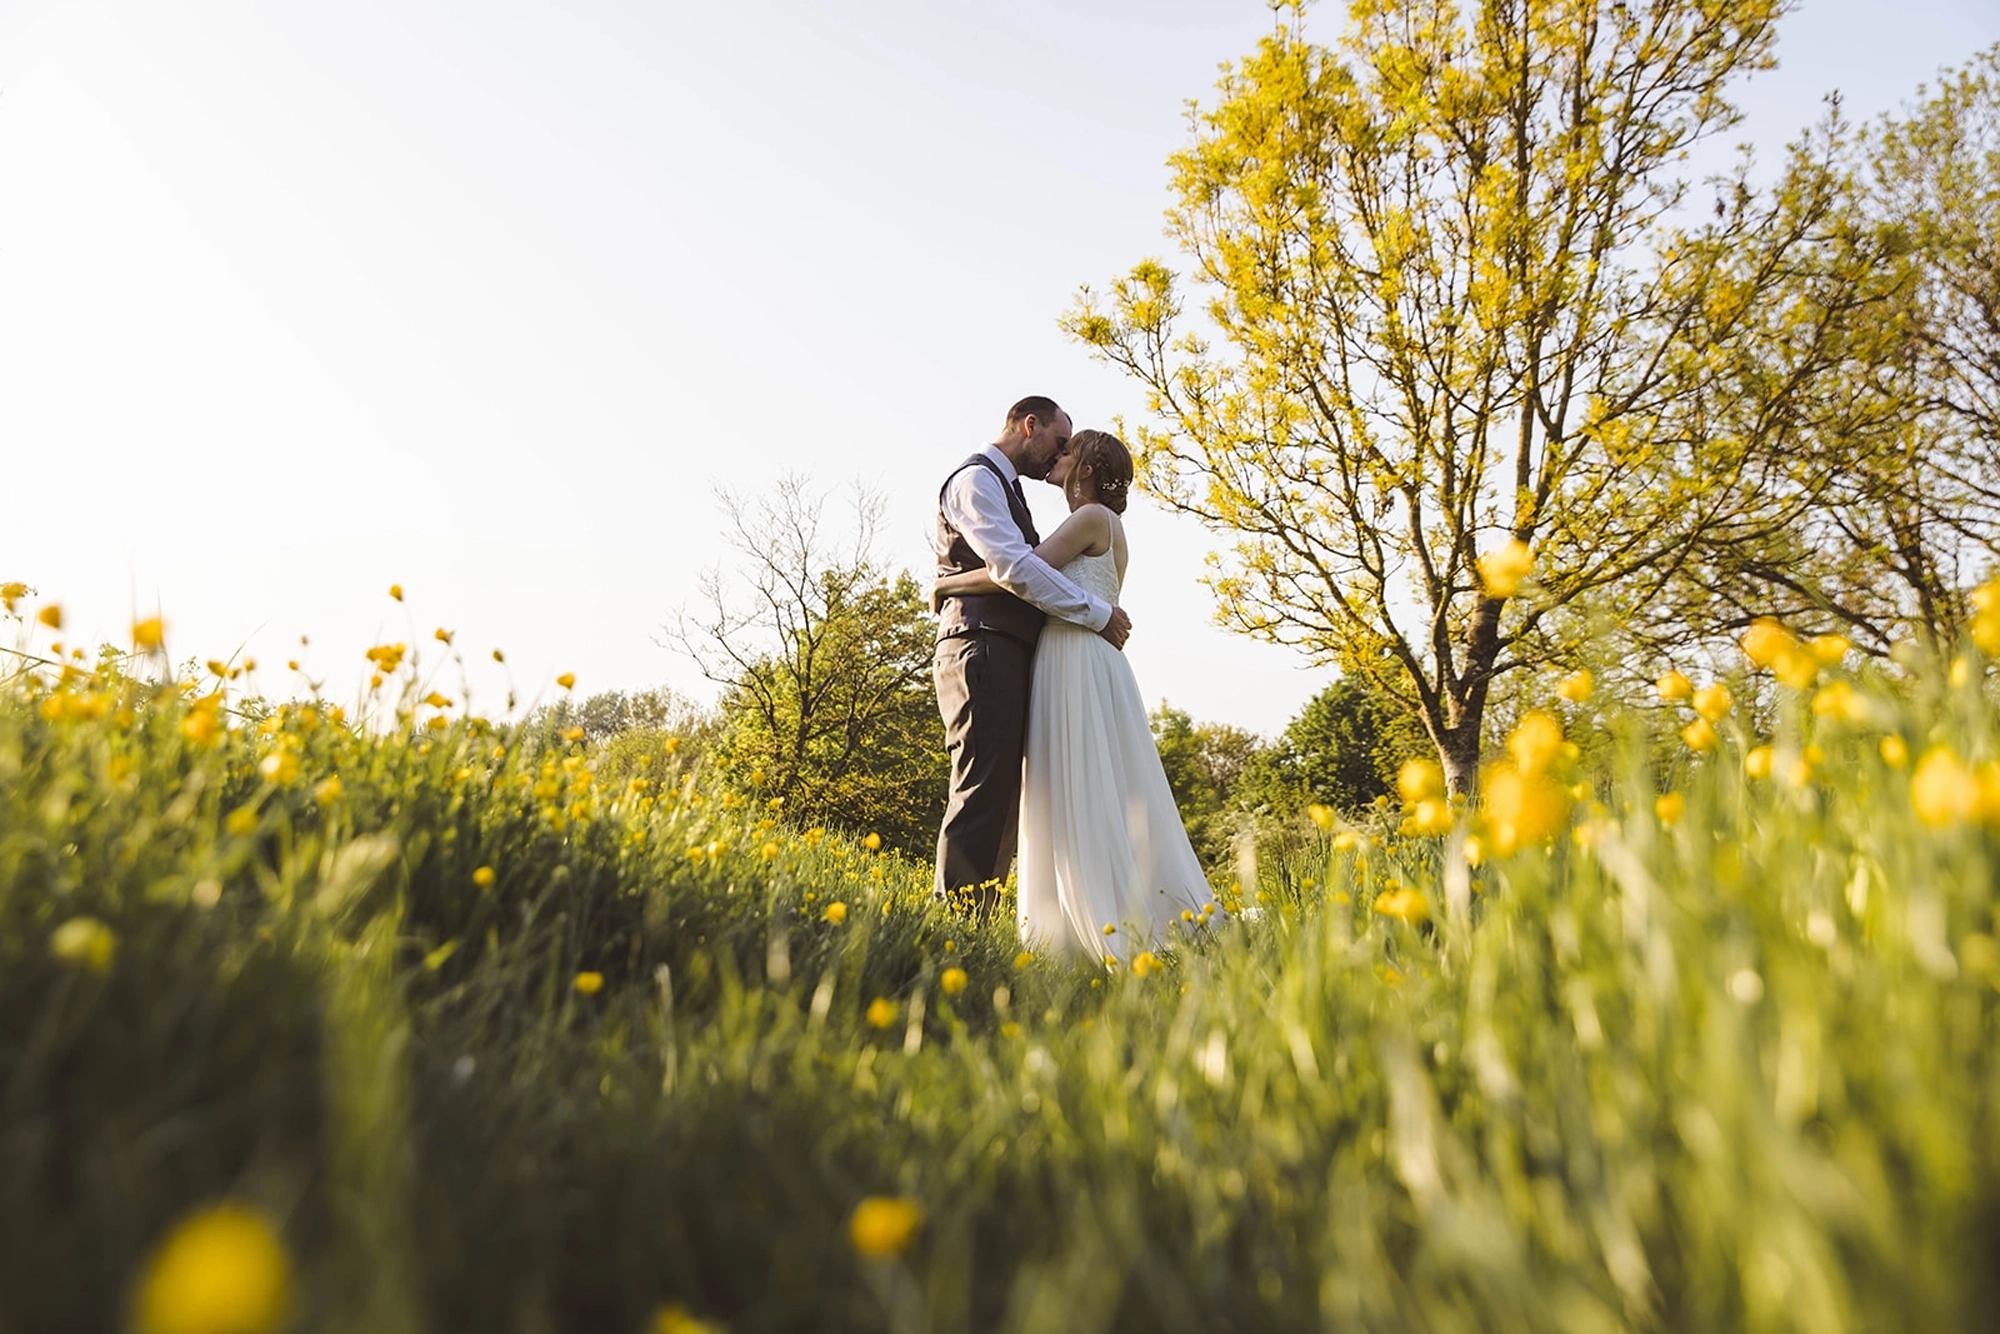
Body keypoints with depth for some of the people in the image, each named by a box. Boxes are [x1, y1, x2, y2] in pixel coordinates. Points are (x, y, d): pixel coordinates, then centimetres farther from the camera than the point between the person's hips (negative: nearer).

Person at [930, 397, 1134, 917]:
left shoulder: (1005, 486, 28)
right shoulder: (977, 478, -2)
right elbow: (1011, 566, -16)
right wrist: (1098, 614, -11)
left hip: (1009, 654, 10)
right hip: (982, 648, -10)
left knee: (1005, 798, 4)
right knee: (983, 793, -15)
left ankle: (978, 923, 5)